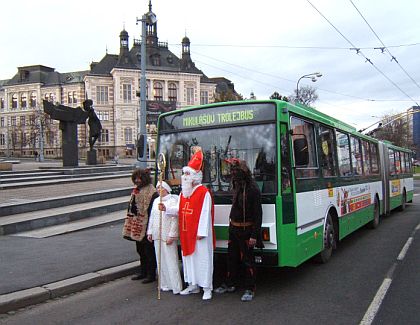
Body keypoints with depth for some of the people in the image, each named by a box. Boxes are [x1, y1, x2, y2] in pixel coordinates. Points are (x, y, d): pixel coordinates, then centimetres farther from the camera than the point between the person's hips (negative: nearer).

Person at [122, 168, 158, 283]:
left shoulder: (151, 192, -16)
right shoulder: (136, 190, 11)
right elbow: (131, 207, 17)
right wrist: (130, 224, 16)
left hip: (146, 227, -9)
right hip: (137, 226, 9)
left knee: (149, 251, 2)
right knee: (140, 250, 18)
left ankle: (151, 274, 14)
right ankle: (143, 272, 31)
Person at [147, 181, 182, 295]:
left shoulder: (172, 200, -9)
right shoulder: (156, 201, 14)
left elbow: (175, 220, -12)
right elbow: (152, 217, 20)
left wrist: (171, 235, -16)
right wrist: (150, 232, 15)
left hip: (167, 236, -7)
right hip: (157, 236, 7)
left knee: (171, 261, -6)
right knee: (160, 261, 12)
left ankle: (176, 286, 0)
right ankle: (164, 284, 22)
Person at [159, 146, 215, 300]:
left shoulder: (204, 192, -13)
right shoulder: (183, 192, 12)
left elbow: (205, 214, -17)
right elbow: (180, 210, 15)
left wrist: (202, 232, -19)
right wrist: (167, 209, -1)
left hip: (199, 233, -8)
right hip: (186, 233, 8)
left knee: (203, 258, 0)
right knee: (188, 257, 14)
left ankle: (207, 288, 9)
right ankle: (193, 285, 28)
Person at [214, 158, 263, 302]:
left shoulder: (253, 188, -17)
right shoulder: (237, 187, 8)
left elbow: (258, 213, -18)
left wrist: (254, 235, -20)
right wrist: (232, 225, 14)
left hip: (245, 230, -8)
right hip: (233, 228, 8)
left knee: (247, 260, 2)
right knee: (232, 257, 17)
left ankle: (250, 289, 14)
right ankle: (230, 284, 31)